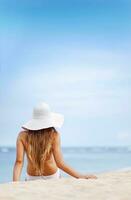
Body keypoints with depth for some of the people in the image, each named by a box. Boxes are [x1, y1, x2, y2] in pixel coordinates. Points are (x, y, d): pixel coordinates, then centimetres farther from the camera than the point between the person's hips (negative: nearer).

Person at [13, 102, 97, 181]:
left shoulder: (23, 136, -18)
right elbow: (59, 163, -29)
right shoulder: (54, 135, -22)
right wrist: (81, 176, -26)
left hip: (32, 178, 1)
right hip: (52, 177, -1)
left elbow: (19, 162, -27)